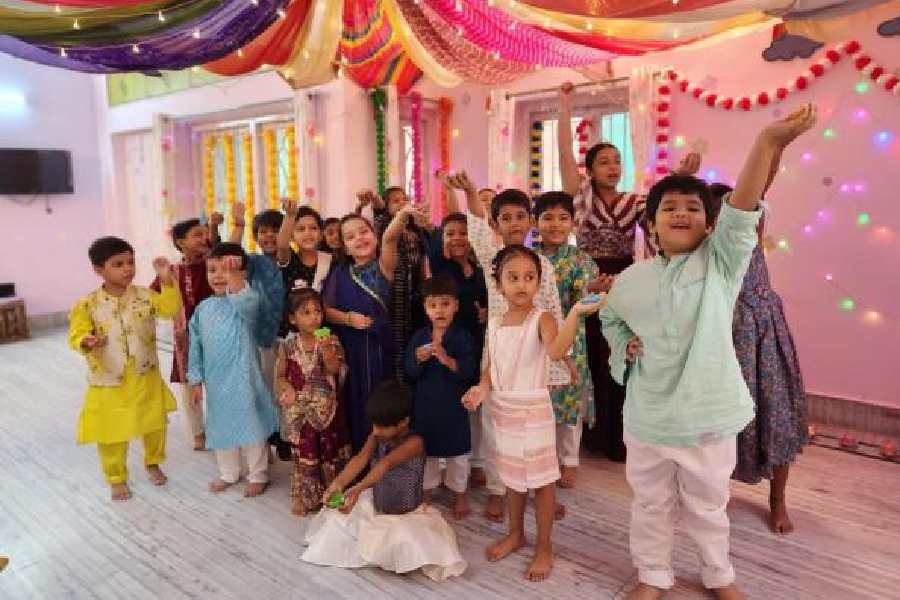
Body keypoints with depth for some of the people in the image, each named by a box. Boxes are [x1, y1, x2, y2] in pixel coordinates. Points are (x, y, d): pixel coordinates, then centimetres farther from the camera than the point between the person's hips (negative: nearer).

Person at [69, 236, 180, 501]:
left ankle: (153, 463, 43)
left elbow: (171, 309, -18)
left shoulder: (145, 295, -5)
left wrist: (167, 280, -28)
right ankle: (116, 478, 32)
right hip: (108, 382, -2)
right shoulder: (87, 304, -11)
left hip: (146, 378, 2)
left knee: (154, 425, 16)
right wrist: (87, 343, -34)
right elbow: (76, 336, -11)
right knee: (110, 433, 10)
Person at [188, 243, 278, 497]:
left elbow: (248, 304, -40)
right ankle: (228, 473, 40)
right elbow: (196, 346, 9)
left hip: (243, 379, -6)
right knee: (220, 428, 20)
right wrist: (196, 379, 9)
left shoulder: (246, 300, -13)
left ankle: (258, 475, 26)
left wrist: (233, 276, -53)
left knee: (251, 427, 7)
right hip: (215, 381, 6)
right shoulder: (203, 308, 4)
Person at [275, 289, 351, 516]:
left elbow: (334, 370, -18)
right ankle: (304, 496, 26)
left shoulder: (330, 341, -7)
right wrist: (287, 389, -15)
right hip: (300, 410, 1)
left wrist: (326, 349, -32)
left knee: (331, 451, 11)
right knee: (303, 453, 11)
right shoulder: (288, 345, -4)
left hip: (327, 407, 0)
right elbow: (280, 375, 4)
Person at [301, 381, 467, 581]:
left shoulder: (414, 442, -26)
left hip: (408, 515, -5)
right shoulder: (376, 437, -9)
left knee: (404, 541, -30)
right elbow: (360, 459, -27)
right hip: (375, 508, 6)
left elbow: (387, 463, -42)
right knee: (335, 519, 0)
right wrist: (338, 483, -46)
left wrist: (358, 488, -58)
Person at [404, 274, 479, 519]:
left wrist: (447, 360, -35)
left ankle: (459, 493, 31)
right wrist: (418, 360, -24)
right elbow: (409, 373, -3)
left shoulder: (462, 337, -10)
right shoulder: (419, 337, 0)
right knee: (426, 448, 16)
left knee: (457, 449, 12)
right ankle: (426, 488, 35)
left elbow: (470, 370, -20)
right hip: (425, 403, 3)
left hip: (453, 404, -2)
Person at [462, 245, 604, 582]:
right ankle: (515, 533, 40)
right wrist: (482, 388, -8)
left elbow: (556, 351, -36)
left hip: (533, 410, -6)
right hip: (502, 410, 6)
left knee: (540, 479, 6)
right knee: (512, 476, 21)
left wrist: (575, 313, -47)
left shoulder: (542, 319, -16)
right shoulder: (495, 324, 3)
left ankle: (544, 546, 25)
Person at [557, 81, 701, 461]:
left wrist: (682, 178, -24)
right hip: (587, 288, -2)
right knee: (593, 362, 4)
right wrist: (565, 106, -12)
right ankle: (595, 435, 19)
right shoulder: (583, 196, 1)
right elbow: (565, 154, -9)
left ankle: (619, 438, 19)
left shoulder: (636, 202, 7)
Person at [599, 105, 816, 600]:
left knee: (707, 505, 19)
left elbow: (742, 212, -25)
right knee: (650, 504, 18)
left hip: (707, 412, -2)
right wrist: (625, 347, -3)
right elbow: (610, 318, 17)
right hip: (648, 415, 2)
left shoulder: (721, 263, -9)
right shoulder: (632, 279, -1)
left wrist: (768, 142, -38)